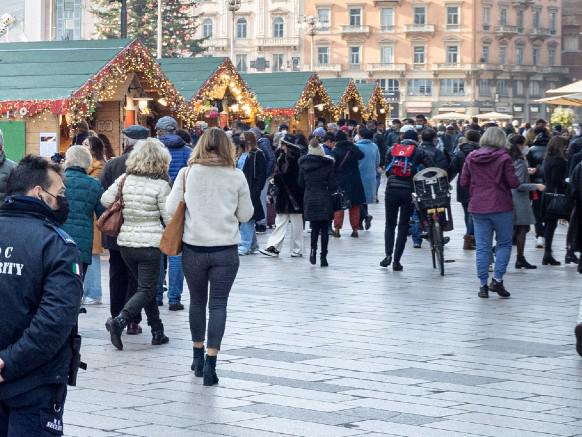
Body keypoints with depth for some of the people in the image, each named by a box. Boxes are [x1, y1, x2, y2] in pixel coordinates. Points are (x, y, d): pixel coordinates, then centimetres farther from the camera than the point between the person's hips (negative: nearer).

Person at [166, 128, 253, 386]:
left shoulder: (187, 174, -3)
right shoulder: (236, 177, -3)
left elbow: (171, 208, -1)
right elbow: (245, 215, 4)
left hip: (194, 248, 1)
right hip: (226, 249, -1)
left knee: (197, 302, 17)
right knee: (218, 304, 2)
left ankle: (198, 357, 27)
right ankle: (211, 361, -8)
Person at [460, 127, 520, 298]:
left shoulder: (471, 158, 4)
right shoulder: (503, 157, -8)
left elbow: (463, 183, 5)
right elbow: (513, 182, -10)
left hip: (478, 208, 3)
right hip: (501, 207, -3)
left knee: (482, 247, 6)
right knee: (504, 244, 9)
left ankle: (483, 285, 6)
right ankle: (497, 279, -2)